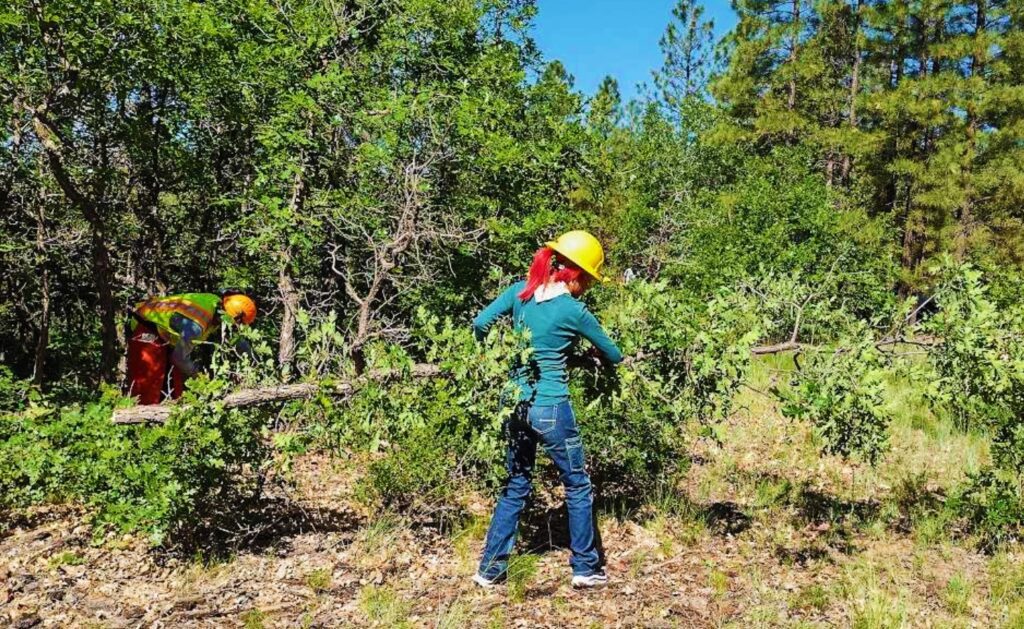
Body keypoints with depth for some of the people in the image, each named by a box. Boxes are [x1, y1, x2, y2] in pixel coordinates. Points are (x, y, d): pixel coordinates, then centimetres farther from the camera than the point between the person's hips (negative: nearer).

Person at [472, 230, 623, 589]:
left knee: (515, 487, 18)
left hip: (515, 404, 5)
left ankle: (490, 570, 21)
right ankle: (586, 569, 22)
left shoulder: (519, 292, 2)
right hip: (551, 408, -5)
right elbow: (614, 356, 2)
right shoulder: (573, 310, -10)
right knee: (578, 487, 13)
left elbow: (479, 324, 1)